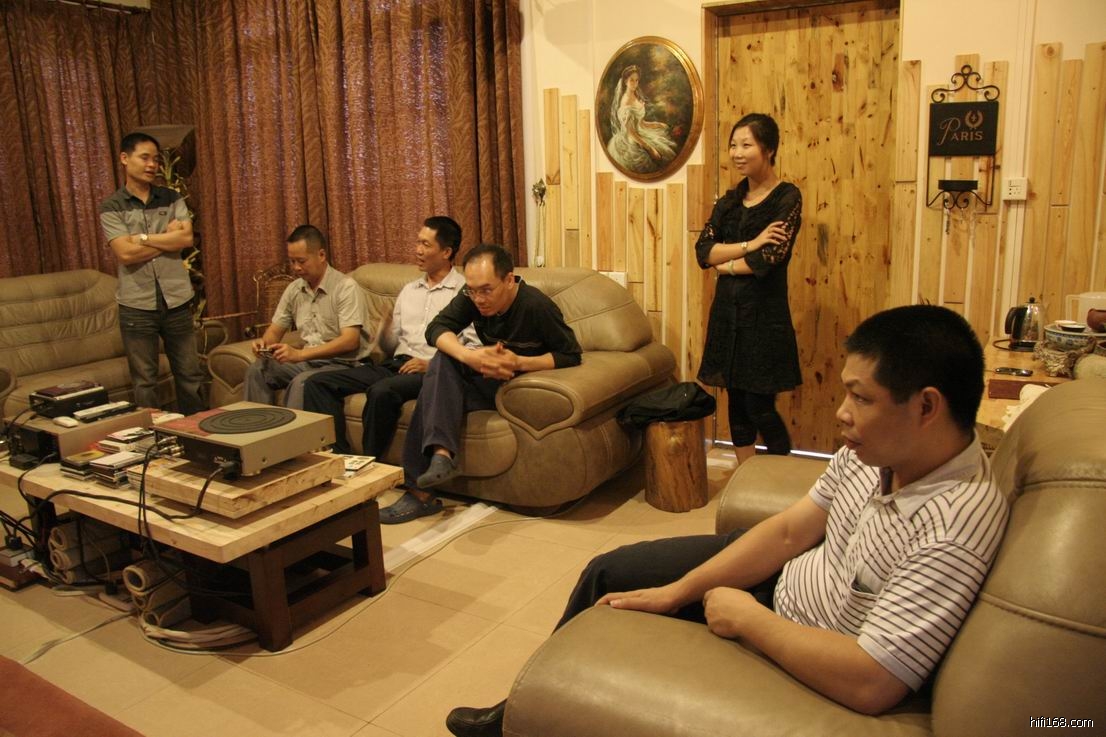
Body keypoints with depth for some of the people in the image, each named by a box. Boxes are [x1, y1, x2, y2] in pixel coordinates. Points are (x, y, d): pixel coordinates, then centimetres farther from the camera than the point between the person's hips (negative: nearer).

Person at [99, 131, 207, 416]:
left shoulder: (172, 199, 8)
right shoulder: (111, 207, 0)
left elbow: (187, 238, -7)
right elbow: (126, 253, -12)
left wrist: (142, 238, -8)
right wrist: (169, 237, -6)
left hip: (176, 300, 2)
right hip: (137, 305, -2)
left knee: (190, 374, 9)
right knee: (144, 381, 7)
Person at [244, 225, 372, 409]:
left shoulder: (346, 287, -13)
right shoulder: (294, 289, 9)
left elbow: (350, 341, -23)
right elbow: (275, 329, 17)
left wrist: (299, 354, -31)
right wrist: (264, 342, -10)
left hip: (342, 364, -7)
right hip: (307, 361, 7)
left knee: (301, 382, -32)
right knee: (257, 370, -12)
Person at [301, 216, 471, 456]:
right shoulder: (409, 291, 22)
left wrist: (431, 365, -19)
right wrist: (386, 326, -1)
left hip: (431, 371, -7)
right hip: (395, 365, 7)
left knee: (381, 391, -38)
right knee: (317, 383, -7)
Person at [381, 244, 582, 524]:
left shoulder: (537, 306, -24)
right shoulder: (473, 296, -9)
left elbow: (571, 355, -18)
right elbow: (436, 328, -16)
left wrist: (519, 363, -31)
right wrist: (470, 356, -36)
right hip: (488, 374, 6)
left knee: (437, 395, -23)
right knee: (442, 361, -23)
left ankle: (418, 488, -19)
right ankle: (441, 453, -35)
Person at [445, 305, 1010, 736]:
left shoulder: (956, 530, -36)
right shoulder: (873, 449, -13)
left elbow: (870, 683, -38)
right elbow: (790, 529, -6)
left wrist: (747, 616, -25)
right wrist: (678, 591, -8)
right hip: (787, 570, 7)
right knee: (607, 571, 11)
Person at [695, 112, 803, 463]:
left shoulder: (787, 197, -8)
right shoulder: (729, 200, 9)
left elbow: (767, 260, -19)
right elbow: (702, 251, -3)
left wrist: (724, 264, -4)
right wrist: (750, 244, -16)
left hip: (764, 313, -6)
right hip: (727, 310, 6)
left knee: (760, 409, -2)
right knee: (736, 402, 11)